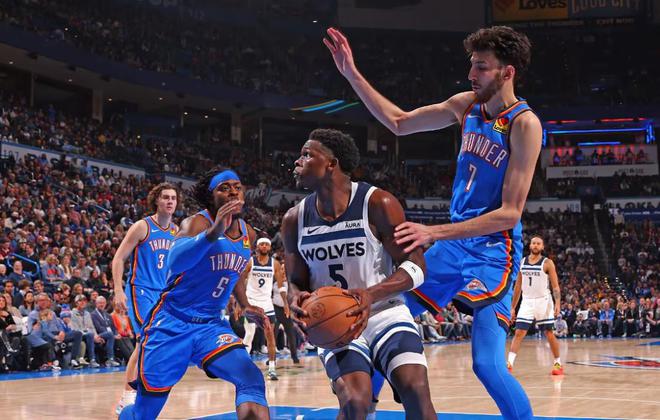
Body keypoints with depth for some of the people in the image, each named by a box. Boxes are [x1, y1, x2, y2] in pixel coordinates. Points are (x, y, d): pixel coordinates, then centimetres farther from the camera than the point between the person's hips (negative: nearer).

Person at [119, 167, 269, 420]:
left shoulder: (248, 235, 5)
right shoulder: (198, 222, -17)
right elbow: (174, 262, -41)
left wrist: (245, 306, 14)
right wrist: (213, 232, -56)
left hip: (211, 324, 5)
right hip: (171, 323, -5)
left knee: (251, 379, -23)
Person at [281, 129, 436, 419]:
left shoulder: (378, 204, -14)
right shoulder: (294, 220, -2)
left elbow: (415, 266, -13)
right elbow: (297, 281, 7)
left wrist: (372, 294, -31)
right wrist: (297, 300, -19)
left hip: (385, 311, -2)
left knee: (416, 392, -22)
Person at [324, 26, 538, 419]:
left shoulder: (524, 124, -18)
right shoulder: (467, 105, 3)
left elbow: (510, 214, -22)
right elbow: (399, 122, 16)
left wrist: (433, 232, -27)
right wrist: (352, 74, 8)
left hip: (494, 250, -7)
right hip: (455, 242, 7)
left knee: (488, 365, -18)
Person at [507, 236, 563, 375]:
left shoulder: (547, 263, -4)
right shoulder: (522, 262, 8)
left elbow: (555, 286, -7)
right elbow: (518, 286, 13)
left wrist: (558, 303, -21)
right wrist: (513, 307, 11)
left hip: (543, 301, -3)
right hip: (527, 302, 3)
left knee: (549, 333, 3)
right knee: (519, 333, -6)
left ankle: (558, 364, 15)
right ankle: (509, 363, -11)